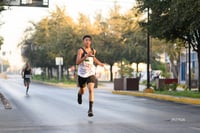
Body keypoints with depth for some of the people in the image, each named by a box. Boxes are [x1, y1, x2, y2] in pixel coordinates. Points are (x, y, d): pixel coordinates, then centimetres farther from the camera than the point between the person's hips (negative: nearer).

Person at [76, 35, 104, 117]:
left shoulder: (93, 50, 5)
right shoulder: (81, 50, -12)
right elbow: (77, 62, -24)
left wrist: (99, 63, 17)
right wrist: (85, 56, -36)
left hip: (91, 73, 2)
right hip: (82, 74, -2)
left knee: (91, 90, -19)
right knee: (82, 91, 18)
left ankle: (90, 109, -18)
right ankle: (79, 94, 58)